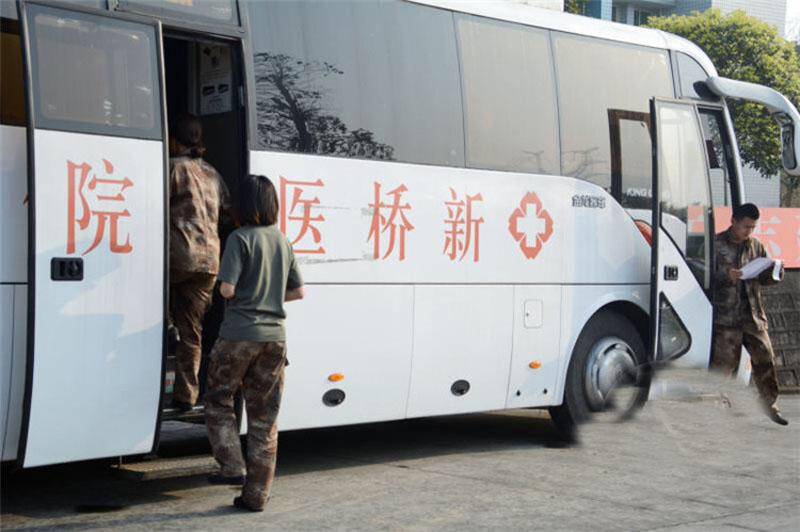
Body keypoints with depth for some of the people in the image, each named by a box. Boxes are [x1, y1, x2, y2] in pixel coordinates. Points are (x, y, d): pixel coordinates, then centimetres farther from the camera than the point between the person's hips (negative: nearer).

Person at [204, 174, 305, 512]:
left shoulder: (240, 238, -9)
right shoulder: (283, 242, 9)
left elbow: (227, 289, -16)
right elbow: (298, 292, 13)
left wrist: (236, 290, 6)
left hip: (240, 335, -5)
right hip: (274, 336, 5)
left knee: (217, 400, 15)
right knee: (264, 417, 8)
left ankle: (232, 467, 3)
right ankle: (256, 494, 12)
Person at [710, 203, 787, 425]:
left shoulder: (756, 246, 11)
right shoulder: (716, 244, -4)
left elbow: (765, 278, 16)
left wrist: (775, 273, -6)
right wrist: (726, 275, -25)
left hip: (753, 315, 5)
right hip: (725, 316, -4)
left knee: (765, 358, 5)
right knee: (723, 362, -2)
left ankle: (771, 405, 16)